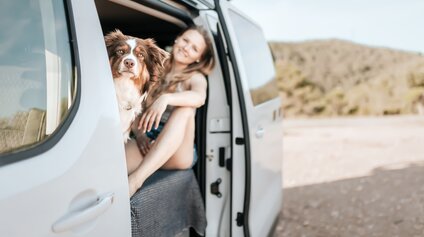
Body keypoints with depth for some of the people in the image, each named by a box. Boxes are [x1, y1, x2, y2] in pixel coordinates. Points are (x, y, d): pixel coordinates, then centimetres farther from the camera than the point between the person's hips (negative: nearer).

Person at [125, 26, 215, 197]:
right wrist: (140, 132, -9)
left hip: (178, 151, -1)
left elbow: (200, 97, -20)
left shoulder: (195, 77, 5)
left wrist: (166, 98, -36)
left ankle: (136, 179, -42)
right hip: (148, 143, 1)